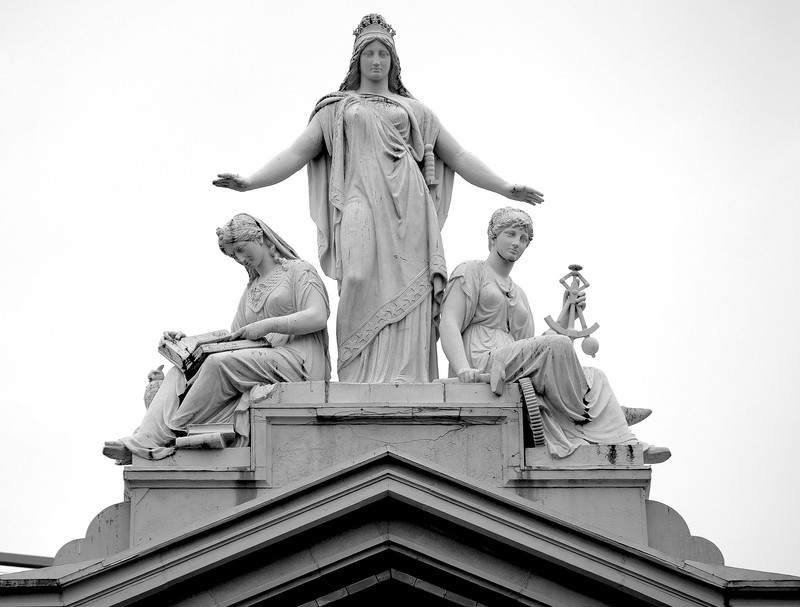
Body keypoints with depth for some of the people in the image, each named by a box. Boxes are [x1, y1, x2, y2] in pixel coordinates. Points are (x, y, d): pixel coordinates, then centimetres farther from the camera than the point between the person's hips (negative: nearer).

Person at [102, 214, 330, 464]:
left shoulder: (298, 271, 8)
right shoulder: (251, 290, 30)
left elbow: (318, 317, -8)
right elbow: (232, 339, 21)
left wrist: (266, 325, -14)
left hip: (298, 361, -7)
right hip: (262, 362, 7)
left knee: (220, 364, -31)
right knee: (179, 371, -13)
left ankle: (167, 436, -26)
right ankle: (145, 439, -33)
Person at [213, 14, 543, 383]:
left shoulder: (415, 111, 26)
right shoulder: (336, 108, 23)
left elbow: (458, 157, 24)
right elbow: (297, 152, 15)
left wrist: (505, 188, 14)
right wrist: (249, 182, 1)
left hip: (408, 210, 2)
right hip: (362, 206, -1)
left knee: (407, 296, -13)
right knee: (362, 284, -20)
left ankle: (404, 384, -19)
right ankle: (360, 386, -23)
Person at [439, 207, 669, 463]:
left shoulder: (518, 294, 32)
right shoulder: (471, 272, 9)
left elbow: (531, 344, 23)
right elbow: (449, 324, -7)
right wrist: (463, 368, -24)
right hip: (482, 362, -8)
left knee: (595, 377, -9)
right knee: (557, 345, -29)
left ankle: (624, 445, -27)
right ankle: (583, 414, -16)